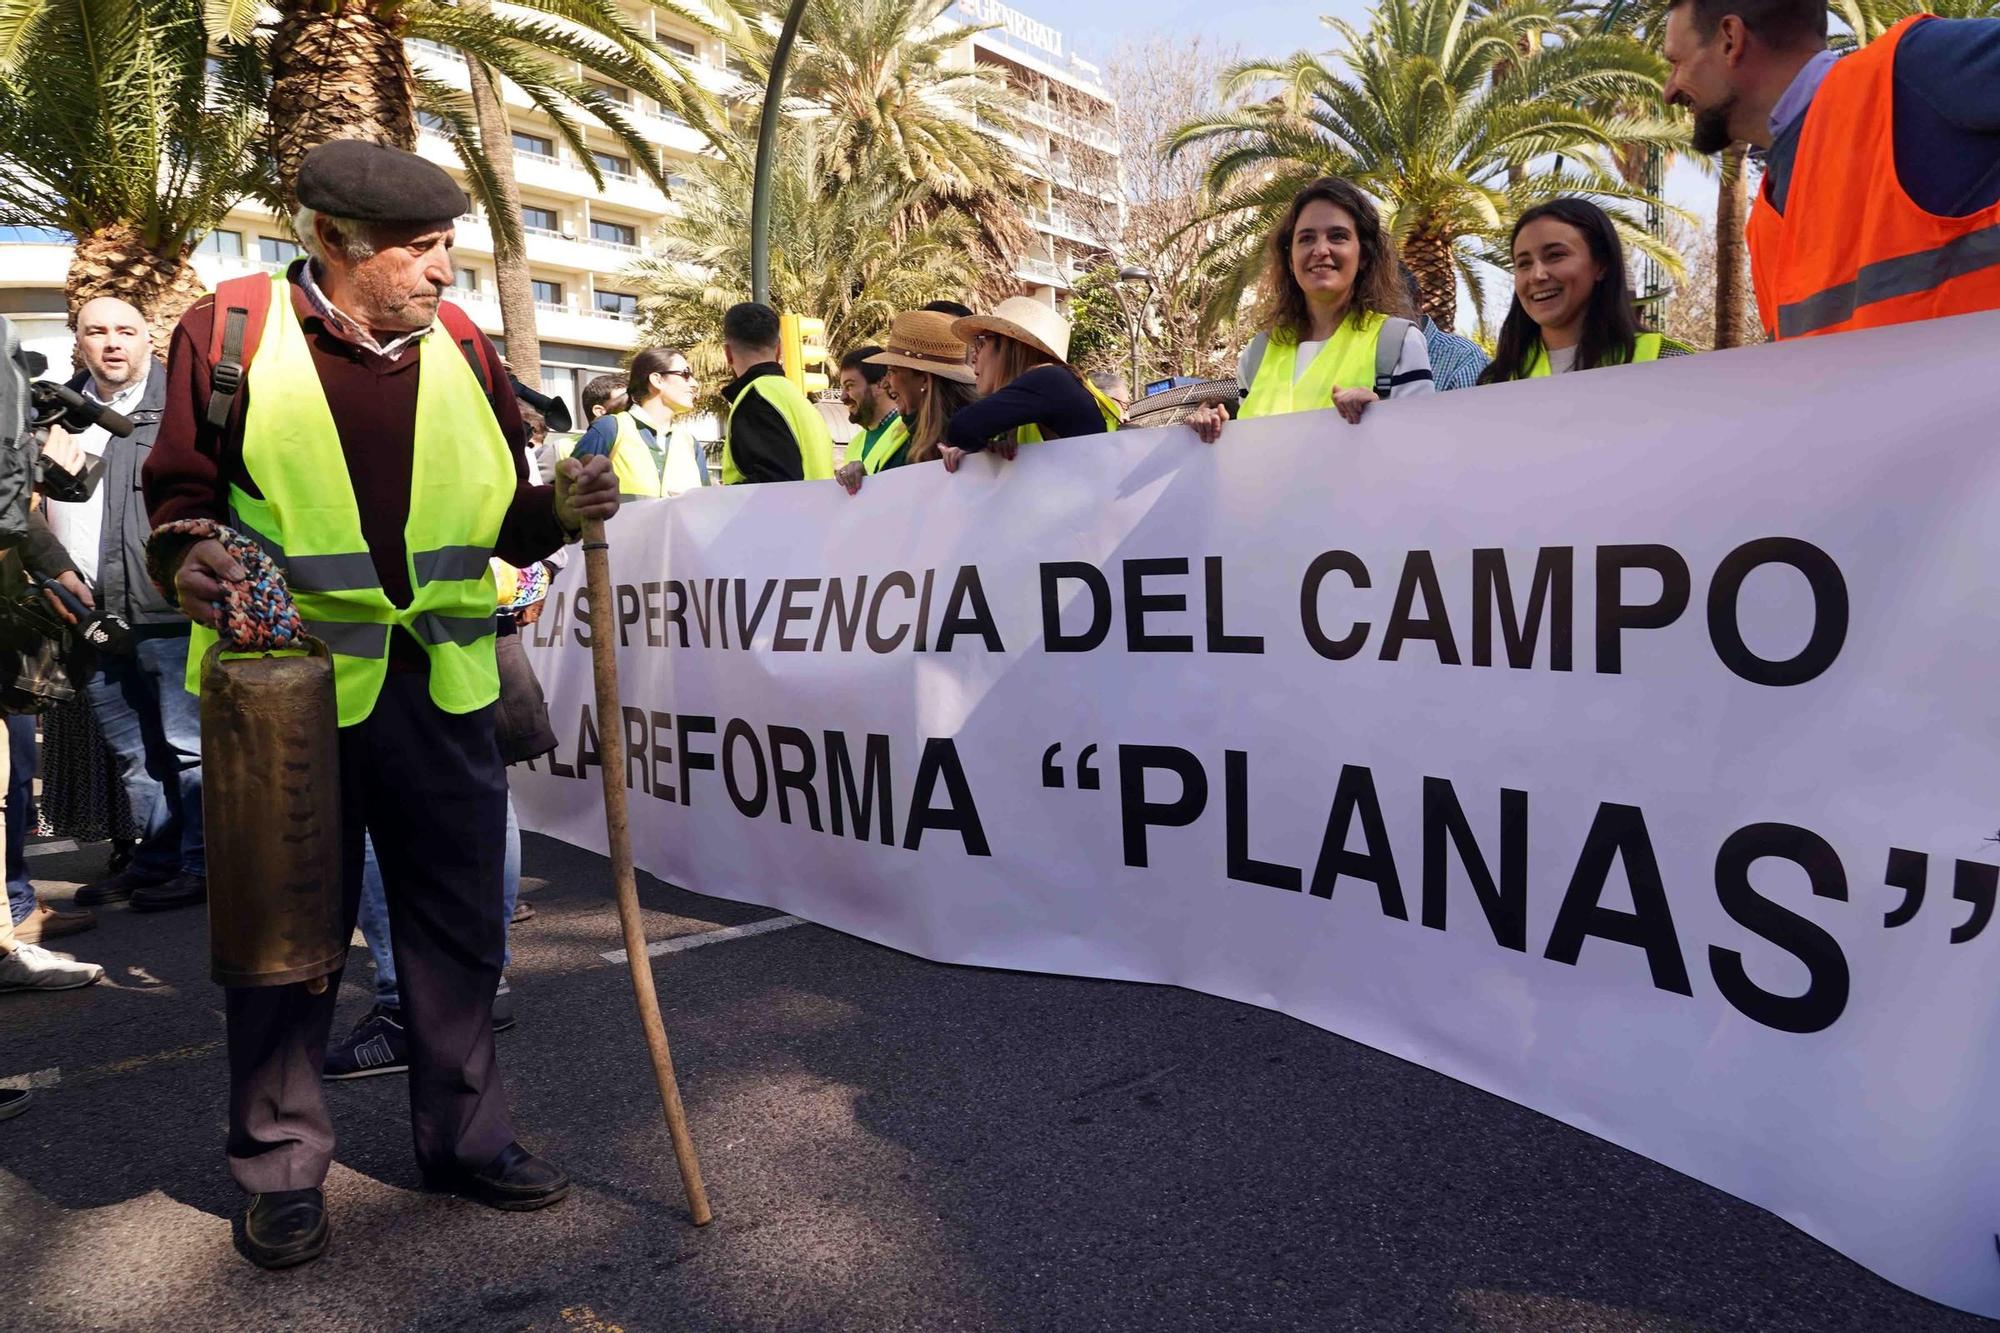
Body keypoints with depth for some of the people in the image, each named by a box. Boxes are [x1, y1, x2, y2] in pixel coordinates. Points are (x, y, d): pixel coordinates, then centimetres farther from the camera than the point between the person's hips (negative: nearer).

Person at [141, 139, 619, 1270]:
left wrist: (559, 508, -8)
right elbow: (180, 490, 4)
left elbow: (501, 518, 12)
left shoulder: (460, 344, 8)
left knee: (461, 922, 12)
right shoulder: (231, 330, -1)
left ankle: (464, 1134, 30)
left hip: (444, 685, 3)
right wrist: (193, 554, -16)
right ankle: (283, 1164, 29)